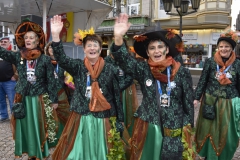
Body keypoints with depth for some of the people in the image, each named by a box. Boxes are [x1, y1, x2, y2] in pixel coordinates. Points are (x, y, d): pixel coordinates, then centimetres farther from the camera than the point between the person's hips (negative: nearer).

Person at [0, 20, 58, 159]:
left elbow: (51, 81, -5)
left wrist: (54, 100, -4)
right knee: (25, 127, 12)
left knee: (38, 128, 8)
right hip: (22, 99, 3)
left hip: (40, 100, -3)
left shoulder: (45, 59, -7)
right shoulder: (18, 56, 0)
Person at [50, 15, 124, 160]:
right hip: (80, 119, 1)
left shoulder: (109, 69, -1)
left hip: (103, 120, 0)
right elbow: (61, 59, -17)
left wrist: (120, 120, 2)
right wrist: (56, 35, -31)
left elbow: (116, 95, 1)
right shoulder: (78, 66, 1)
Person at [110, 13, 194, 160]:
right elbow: (124, 60, -21)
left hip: (174, 131, -1)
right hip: (146, 128, 1)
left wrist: (187, 128, -1)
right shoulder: (143, 70, -4)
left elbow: (188, 104, -2)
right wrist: (118, 38, -37)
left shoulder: (182, 73, -7)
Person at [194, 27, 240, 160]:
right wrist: (196, 98, -3)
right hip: (210, 102, 0)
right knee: (210, 131, 13)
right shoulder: (210, 62, -4)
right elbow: (202, 81, 0)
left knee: (226, 134, 12)